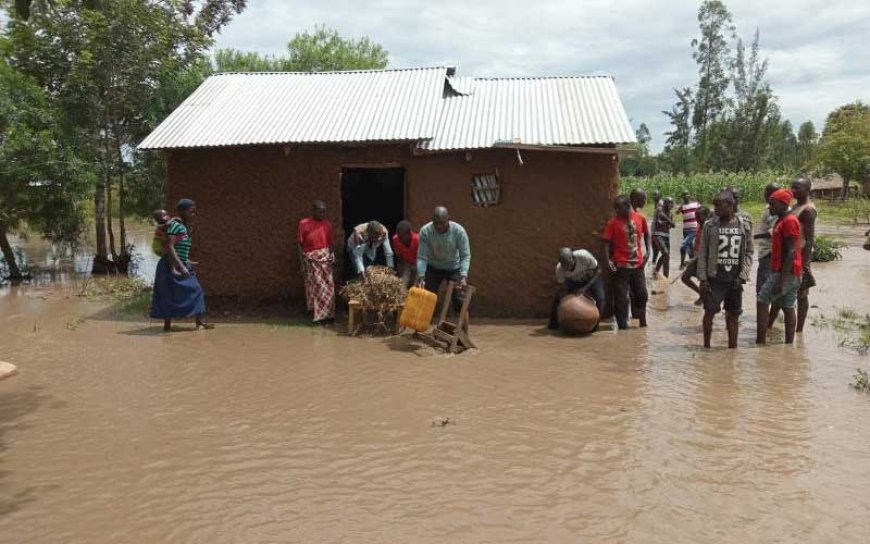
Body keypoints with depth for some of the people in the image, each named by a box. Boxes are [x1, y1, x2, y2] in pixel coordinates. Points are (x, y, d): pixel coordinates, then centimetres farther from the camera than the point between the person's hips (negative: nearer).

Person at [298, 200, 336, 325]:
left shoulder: (328, 224, 1)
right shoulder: (304, 224, -8)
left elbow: (330, 243, 8)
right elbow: (300, 245, -5)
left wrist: (332, 257, -3)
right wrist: (302, 264, -8)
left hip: (326, 259, 2)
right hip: (311, 260, -2)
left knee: (328, 288, 3)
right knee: (314, 288, 5)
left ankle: (327, 315, 12)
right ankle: (317, 315, 15)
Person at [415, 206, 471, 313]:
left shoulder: (459, 231, -27)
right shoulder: (425, 231, -26)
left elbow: (465, 255, -25)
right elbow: (421, 257, -22)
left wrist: (464, 277, -37)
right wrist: (421, 277, -34)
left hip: (454, 268, -1)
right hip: (433, 268, 1)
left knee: (460, 301, -6)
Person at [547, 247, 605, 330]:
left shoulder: (584, 256, -40)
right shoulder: (559, 269, -31)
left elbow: (597, 272, -26)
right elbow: (563, 289, -23)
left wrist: (585, 288, -37)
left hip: (591, 278, -2)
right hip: (573, 280, 2)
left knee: (599, 299, -22)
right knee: (558, 296, -14)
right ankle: (553, 323, 4)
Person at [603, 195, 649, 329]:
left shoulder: (640, 218, 0)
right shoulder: (613, 222, -9)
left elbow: (646, 234, 15)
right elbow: (607, 242, -7)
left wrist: (647, 251, 6)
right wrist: (608, 259, -18)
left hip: (638, 264, 3)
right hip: (621, 266, -3)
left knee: (641, 294, 15)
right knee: (621, 298, -1)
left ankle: (642, 321, 35)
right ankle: (623, 326, 10)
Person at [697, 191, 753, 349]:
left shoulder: (744, 225, 2)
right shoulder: (710, 225, -1)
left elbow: (748, 252, 4)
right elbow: (702, 253, 0)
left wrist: (742, 276, -5)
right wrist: (703, 278, -6)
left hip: (735, 280, 2)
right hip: (714, 278, -1)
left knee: (733, 314, 8)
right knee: (710, 311, -4)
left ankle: (732, 347, 20)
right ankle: (706, 345, 10)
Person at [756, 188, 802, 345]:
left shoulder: (789, 221, -14)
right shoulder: (782, 220, 16)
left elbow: (791, 251, -20)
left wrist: (782, 279, -23)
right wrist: (781, 276, 21)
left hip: (785, 272, -10)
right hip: (789, 273, 10)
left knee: (762, 302, -7)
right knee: (788, 308, 9)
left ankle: (761, 342, -6)